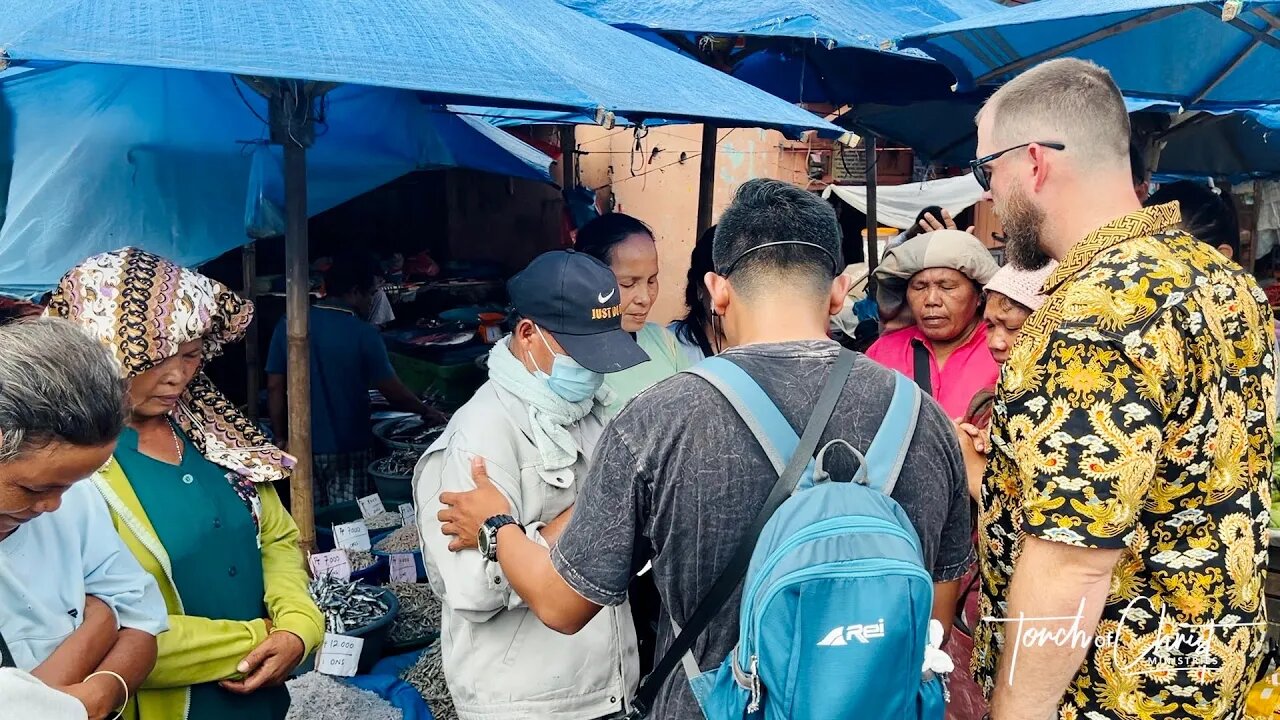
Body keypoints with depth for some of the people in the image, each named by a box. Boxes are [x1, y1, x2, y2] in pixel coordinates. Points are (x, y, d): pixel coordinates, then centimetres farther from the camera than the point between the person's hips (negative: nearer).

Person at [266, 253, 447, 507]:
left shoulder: (289, 325, 0)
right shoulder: (363, 334, -12)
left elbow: (275, 387, 3)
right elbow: (393, 392, -5)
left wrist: (281, 439, 12)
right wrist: (427, 411, 13)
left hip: (301, 449, 4)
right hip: (347, 450, -4)